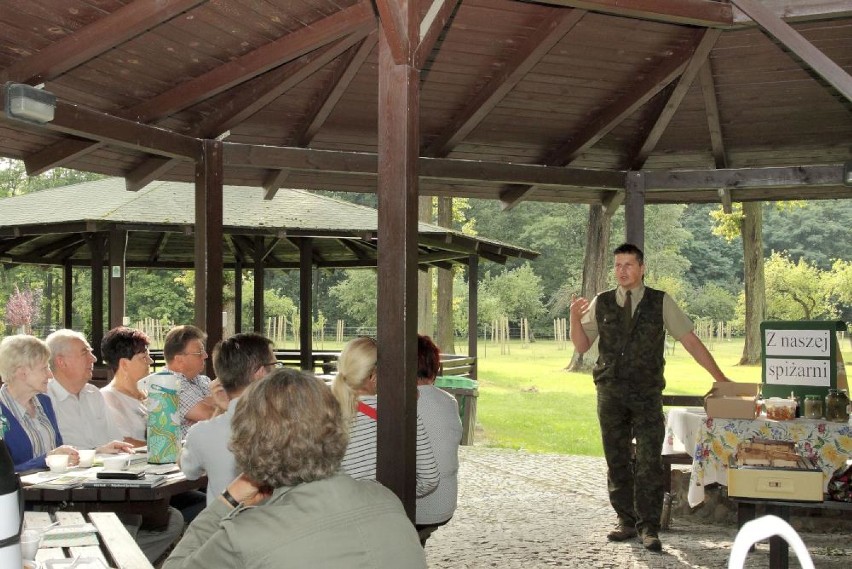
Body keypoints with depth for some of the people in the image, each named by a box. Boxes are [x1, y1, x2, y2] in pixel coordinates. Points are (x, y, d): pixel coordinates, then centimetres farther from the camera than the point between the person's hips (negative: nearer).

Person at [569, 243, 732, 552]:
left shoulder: (661, 302, 0)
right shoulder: (601, 303, 4)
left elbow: (690, 340, 0)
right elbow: (582, 346, 7)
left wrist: (720, 378, -3)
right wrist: (575, 317, -12)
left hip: (647, 394, -2)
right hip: (610, 393, 2)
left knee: (649, 462, -6)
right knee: (617, 461, 9)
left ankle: (649, 527, 0)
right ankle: (626, 521, 20)